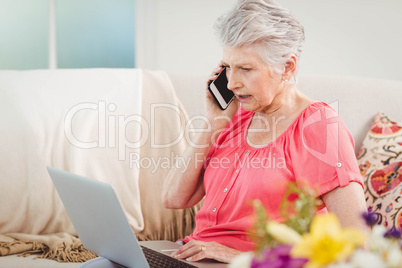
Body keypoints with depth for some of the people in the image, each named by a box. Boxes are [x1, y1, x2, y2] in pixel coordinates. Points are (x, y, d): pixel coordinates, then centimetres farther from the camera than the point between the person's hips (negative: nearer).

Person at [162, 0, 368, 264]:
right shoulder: (239, 115, 12)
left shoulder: (318, 124, -8)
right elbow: (174, 198, 9)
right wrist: (215, 125, 1)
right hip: (199, 258, 6)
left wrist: (246, 257, -20)